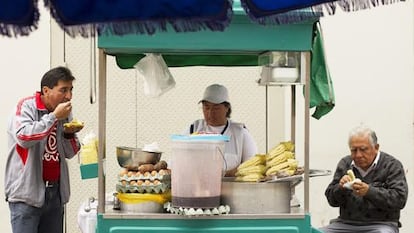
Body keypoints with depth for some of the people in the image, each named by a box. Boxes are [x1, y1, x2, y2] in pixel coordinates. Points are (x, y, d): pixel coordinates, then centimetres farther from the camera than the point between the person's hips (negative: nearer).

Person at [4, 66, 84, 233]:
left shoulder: (64, 112, 11)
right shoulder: (26, 107, -6)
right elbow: (23, 137, -24)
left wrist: (70, 134, -4)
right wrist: (54, 117, -20)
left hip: (55, 192, 6)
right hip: (27, 193, -6)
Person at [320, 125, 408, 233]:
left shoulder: (392, 165, 1)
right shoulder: (344, 164, 14)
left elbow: (399, 199, -11)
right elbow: (332, 200, 13)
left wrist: (369, 191, -23)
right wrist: (340, 187, -10)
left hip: (380, 224, -3)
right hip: (346, 223, 4)